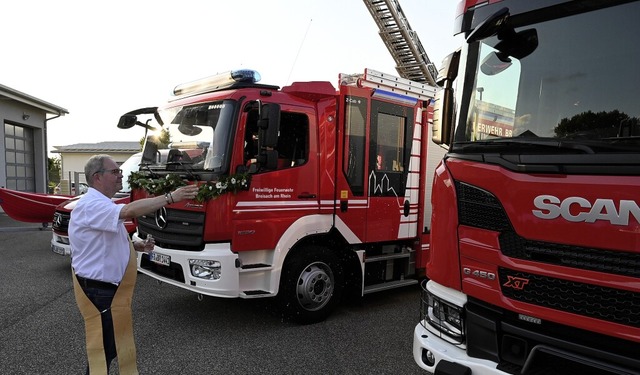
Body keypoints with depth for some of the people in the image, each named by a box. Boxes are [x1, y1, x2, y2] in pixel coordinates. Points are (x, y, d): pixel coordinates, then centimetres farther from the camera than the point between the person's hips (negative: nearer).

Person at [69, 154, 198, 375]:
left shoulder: (102, 205, 13)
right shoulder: (91, 206, -21)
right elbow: (129, 211, -39)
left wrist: (136, 246, 8)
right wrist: (170, 197, -36)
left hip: (111, 287, 10)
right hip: (98, 290, -10)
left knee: (118, 342, 20)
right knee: (103, 347, 2)